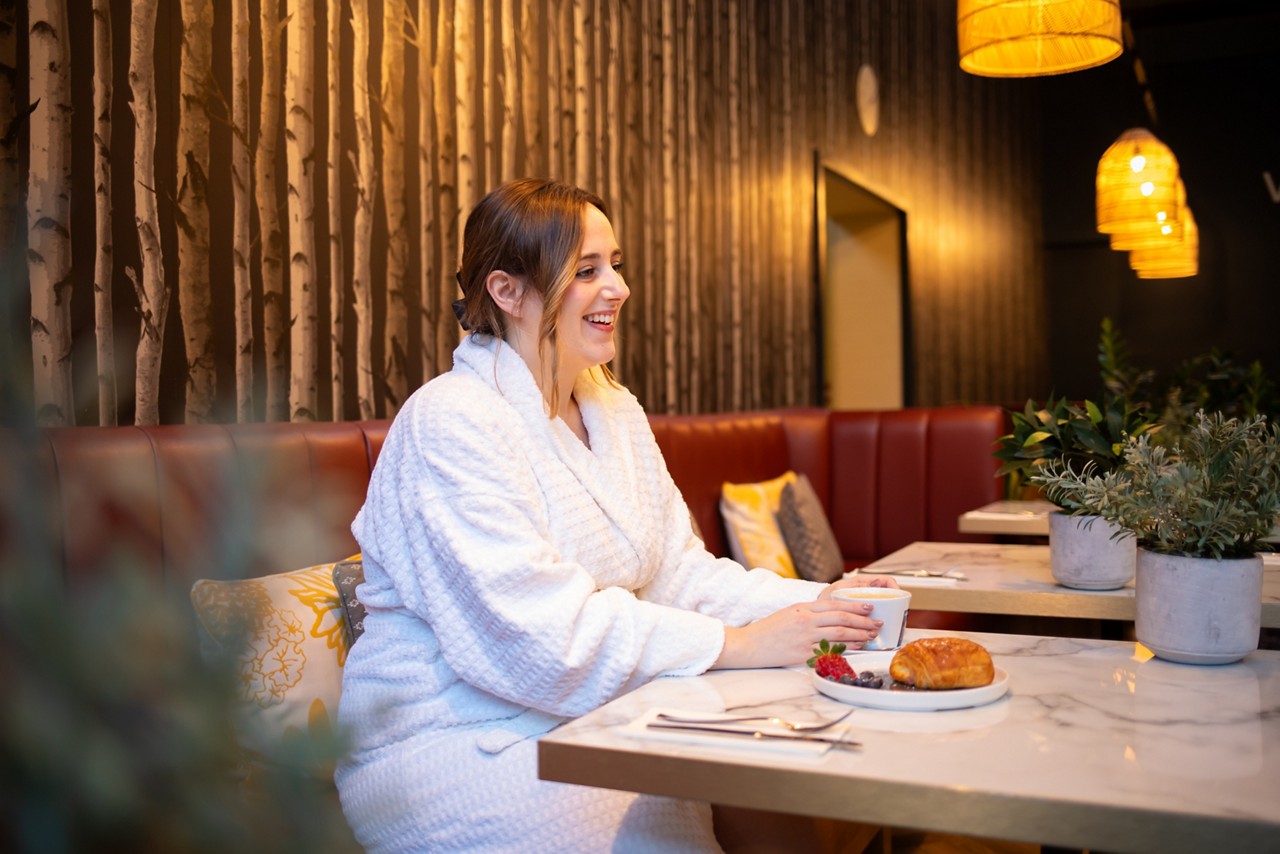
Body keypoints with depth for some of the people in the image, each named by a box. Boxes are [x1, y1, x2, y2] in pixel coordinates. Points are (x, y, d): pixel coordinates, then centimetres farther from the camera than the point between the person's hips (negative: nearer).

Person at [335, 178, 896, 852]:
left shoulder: (615, 410, 12)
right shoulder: (450, 423, -17)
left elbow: (677, 572, 8)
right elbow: (541, 632, -25)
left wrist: (812, 601, -8)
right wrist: (737, 644, -25)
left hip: (586, 716, 7)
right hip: (455, 741, -7)